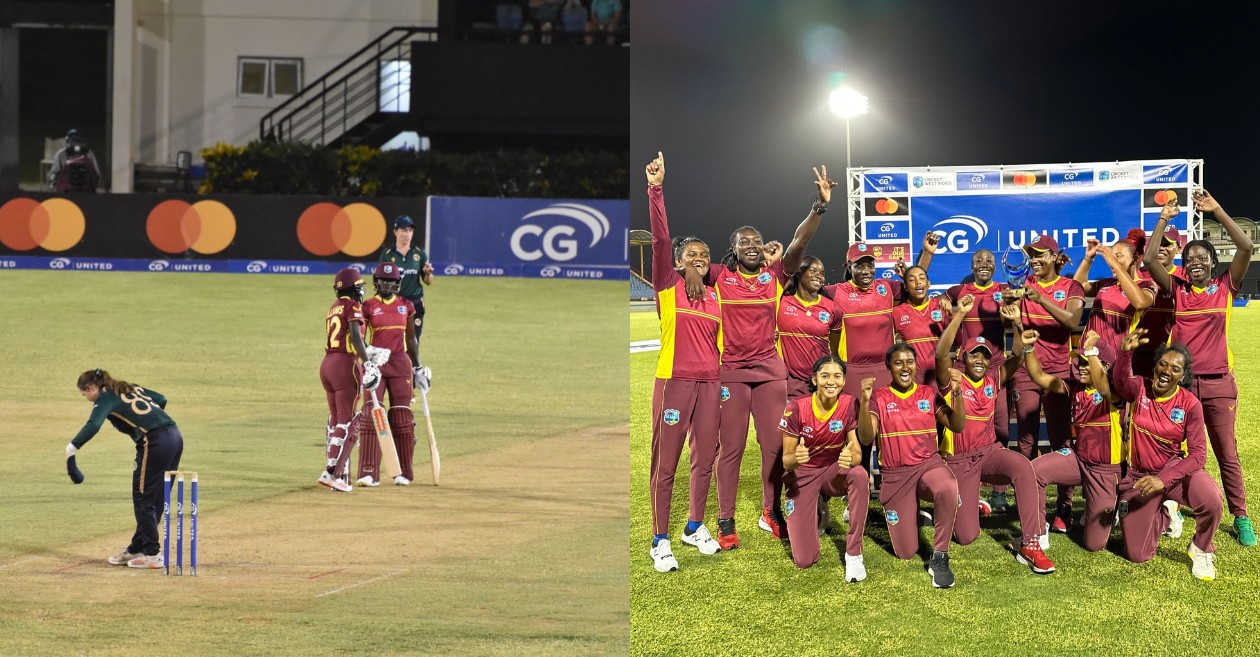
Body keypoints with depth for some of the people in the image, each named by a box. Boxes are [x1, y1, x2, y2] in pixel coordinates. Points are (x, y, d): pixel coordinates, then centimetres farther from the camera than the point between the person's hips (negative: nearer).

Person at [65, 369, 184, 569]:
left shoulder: (106, 397, -1)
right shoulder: (130, 388, 23)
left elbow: (93, 425, -18)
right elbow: (161, 399, 26)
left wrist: (71, 448, -17)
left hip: (154, 442, -8)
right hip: (175, 435, 8)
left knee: (144, 499, 3)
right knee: (155, 499, 15)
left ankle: (153, 555, 4)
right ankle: (137, 549, 25)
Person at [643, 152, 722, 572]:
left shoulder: (716, 295, 11)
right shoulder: (667, 287, -2)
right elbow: (660, 239, -11)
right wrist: (656, 190, -19)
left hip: (710, 384, 5)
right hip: (674, 382, -5)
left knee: (704, 460, 12)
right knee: (665, 464, 0)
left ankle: (695, 527, 28)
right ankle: (660, 541, 6)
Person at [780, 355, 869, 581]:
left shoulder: (849, 404, -14)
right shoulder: (796, 408, -19)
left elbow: (857, 452, -15)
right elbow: (786, 460, -13)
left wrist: (851, 458, -41)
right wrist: (796, 457, -38)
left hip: (834, 472, 1)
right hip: (802, 476, -1)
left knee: (860, 476, -38)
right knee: (804, 560, -13)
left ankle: (853, 553, -22)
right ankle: (816, 514, 24)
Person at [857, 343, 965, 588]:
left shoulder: (929, 394, 4)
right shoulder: (879, 397, -2)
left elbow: (957, 426, -1)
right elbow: (866, 438, -12)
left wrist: (957, 393, -17)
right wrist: (864, 402, -27)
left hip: (929, 464, 0)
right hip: (895, 474, 0)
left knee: (948, 489, -40)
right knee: (906, 552, -1)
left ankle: (939, 557, -24)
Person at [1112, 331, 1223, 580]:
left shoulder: (1190, 405, -12)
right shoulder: (1140, 389, -8)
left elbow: (1198, 454, -17)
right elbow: (1121, 383, -33)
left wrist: (1164, 479, -31)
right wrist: (1125, 353, -54)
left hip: (1177, 469, -2)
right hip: (1140, 475, 2)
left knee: (1211, 501, -37)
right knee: (1137, 555, 0)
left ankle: (1201, 550, -1)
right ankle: (1167, 514, 34)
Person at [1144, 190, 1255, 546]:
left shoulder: (1225, 287, 2)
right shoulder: (1177, 290, 5)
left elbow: (1246, 248, -9)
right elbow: (1149, 258, -5)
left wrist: (1216, 211, -10)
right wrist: (1164, 219, -5)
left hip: (1218, 382, -1)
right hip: (1181, 381, 1)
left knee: (1227, 453, 4)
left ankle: (1240, 518, 8)